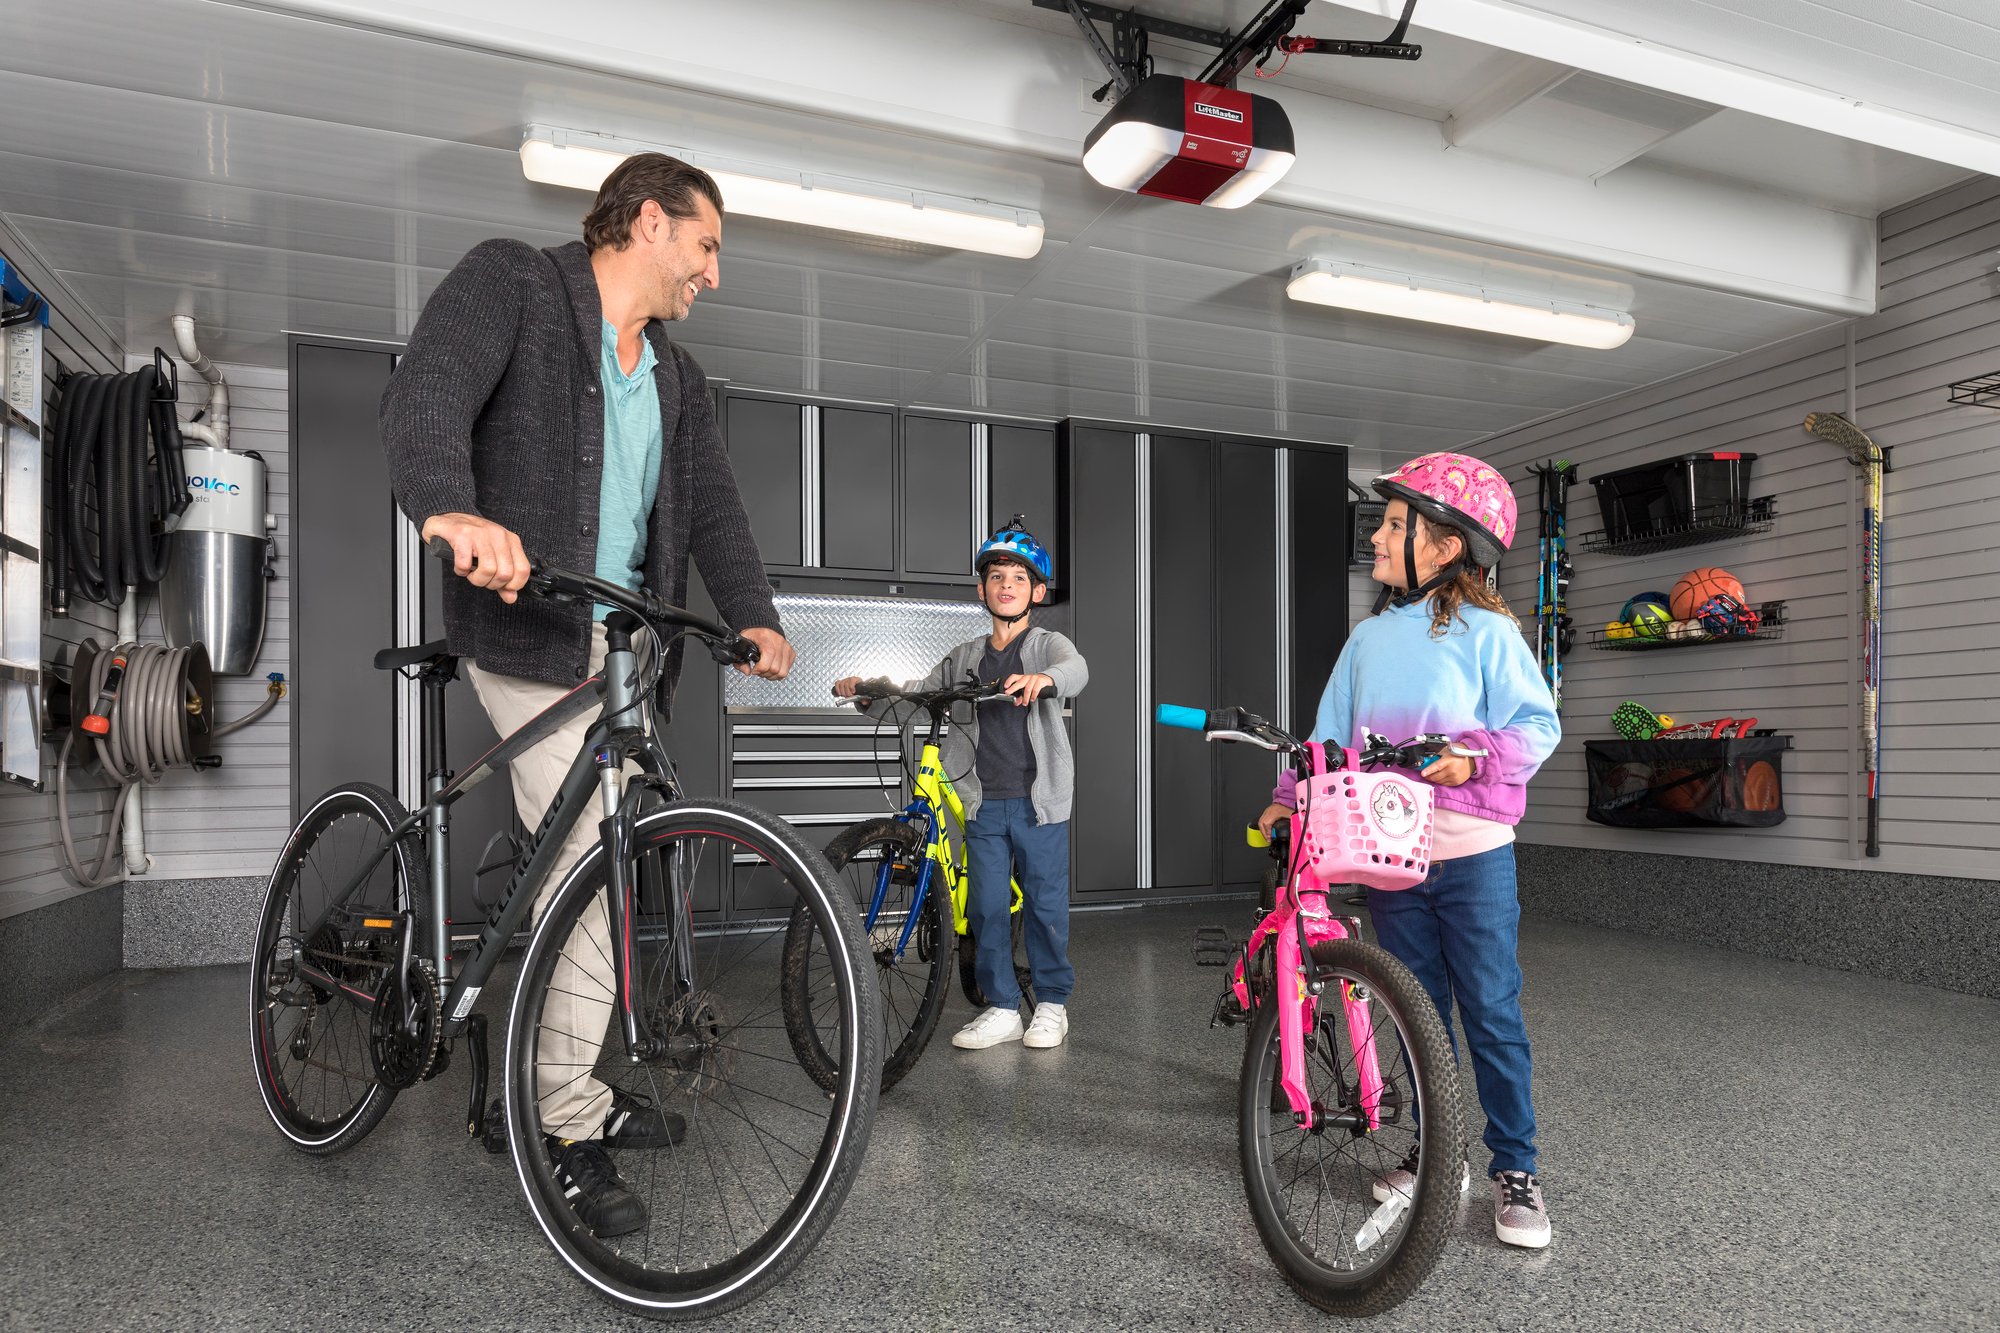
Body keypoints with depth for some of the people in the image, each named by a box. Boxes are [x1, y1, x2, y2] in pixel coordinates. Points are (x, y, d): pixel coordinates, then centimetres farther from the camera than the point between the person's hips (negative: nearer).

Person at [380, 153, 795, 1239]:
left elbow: (712, 506, 13)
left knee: (587, 864, 12)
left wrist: (754, 616, -4)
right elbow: (424, 394, -19)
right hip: (529, 629, -7)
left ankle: (564, 1091, 27)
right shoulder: (511, 281, -1)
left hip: (624, 644, 7)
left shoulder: (675, 378, 20)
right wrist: (451, 509, -40)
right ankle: (568, 1120, 2)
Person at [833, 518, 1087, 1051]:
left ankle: (1052, 1003, 21)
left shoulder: (1049, 646, -2)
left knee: (1045, 903, 5)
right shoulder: (966, 658, 13)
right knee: (986, 907, 5)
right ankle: (1002, 1008, 17)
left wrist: (1043, 678, -47)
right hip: (984, 803, 4)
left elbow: (1077, 670, -24)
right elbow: (920, 691, 13)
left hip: (1038, 801, -3)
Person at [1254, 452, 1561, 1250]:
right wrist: (1293, 797, 2)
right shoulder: (1368, 638, 9)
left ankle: (1515, 1170, 15)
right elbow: (1332, 734, 12)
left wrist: (1476, 756, -23)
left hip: (1472, 857, -5)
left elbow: (1539, 723, -7)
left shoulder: (1485, 632, -6)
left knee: (1491, 1014, 1)